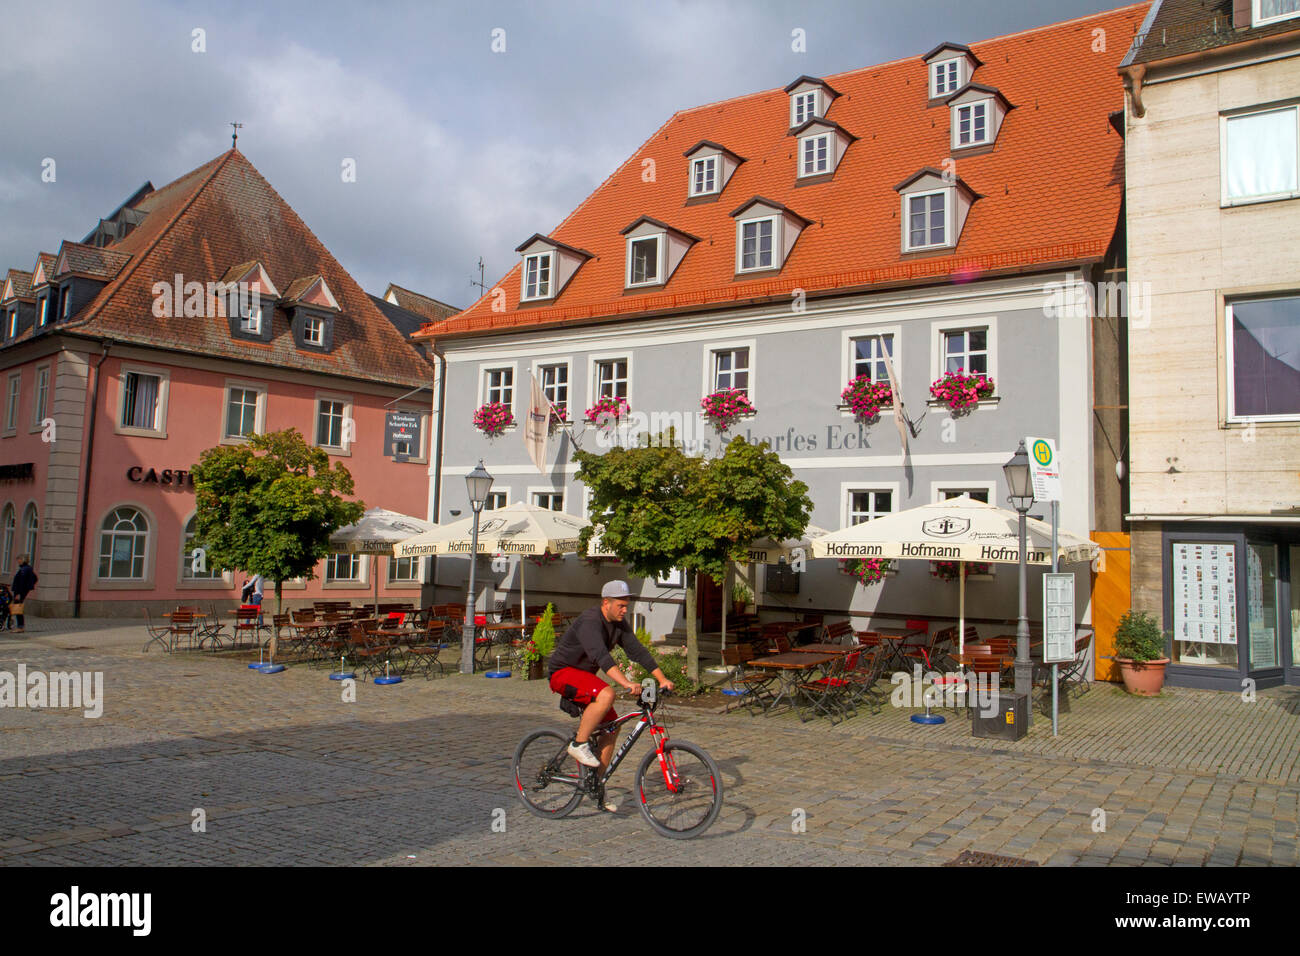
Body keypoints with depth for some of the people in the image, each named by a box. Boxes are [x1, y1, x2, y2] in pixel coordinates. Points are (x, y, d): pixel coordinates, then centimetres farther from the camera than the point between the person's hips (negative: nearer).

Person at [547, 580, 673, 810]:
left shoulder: (619, 624, 1)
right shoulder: (589, 622, -26)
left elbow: (637, 651, -1)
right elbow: (601, 656, -40)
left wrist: (662, 679, -10)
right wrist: (627, 683, -52)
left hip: (585, 675, 9)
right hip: (563, 673, -9)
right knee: (606, 694, -34)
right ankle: (579, 744, -17)